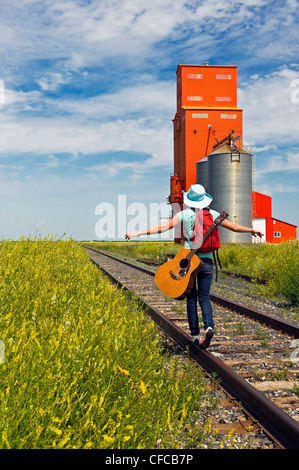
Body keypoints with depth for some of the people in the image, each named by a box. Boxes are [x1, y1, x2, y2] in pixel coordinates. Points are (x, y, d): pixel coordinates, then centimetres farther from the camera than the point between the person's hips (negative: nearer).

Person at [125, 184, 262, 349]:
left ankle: (195, 335, 12)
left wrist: (137, 233, -10)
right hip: (207, 260, 2)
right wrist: (252, 230, 29)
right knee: (204, 297, 9)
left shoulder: (184, 214, -3)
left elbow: (163, 227, -11)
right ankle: (208, 326, -16)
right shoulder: (212, 214, 4)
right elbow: (235, 227, 11)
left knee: (191, 298, 9)